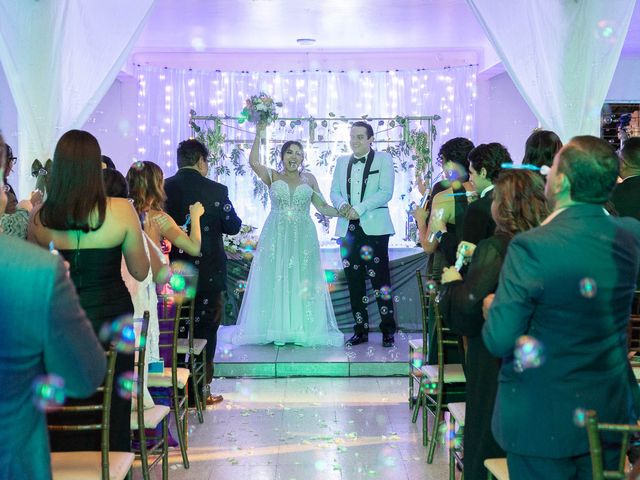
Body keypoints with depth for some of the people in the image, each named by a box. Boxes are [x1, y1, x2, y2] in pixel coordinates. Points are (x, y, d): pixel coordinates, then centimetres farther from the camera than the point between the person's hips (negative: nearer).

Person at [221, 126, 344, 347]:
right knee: (276, 280, -1)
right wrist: (259, 135, -14)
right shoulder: (272, 176, 5)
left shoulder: (309, 179, 11)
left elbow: (322, 207, 10)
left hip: (303, 238, 2)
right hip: (276, 237, -1)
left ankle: (303, 329, 9)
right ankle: (277, 329, 6)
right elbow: (254, 162, -13)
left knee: (302, 282, 2)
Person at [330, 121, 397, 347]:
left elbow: (385, 192, -8)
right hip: (348, 228, 4)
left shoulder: (383, 159, 3)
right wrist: (342, 204, -9)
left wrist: (359, 208, -15)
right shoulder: (342, 161, 17)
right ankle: (360, 330, 14)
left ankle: (388, 330, 4)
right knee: (354, 281, 6)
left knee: (380, 280, -5)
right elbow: (334, 191, 14)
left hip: (374, 227, -4)